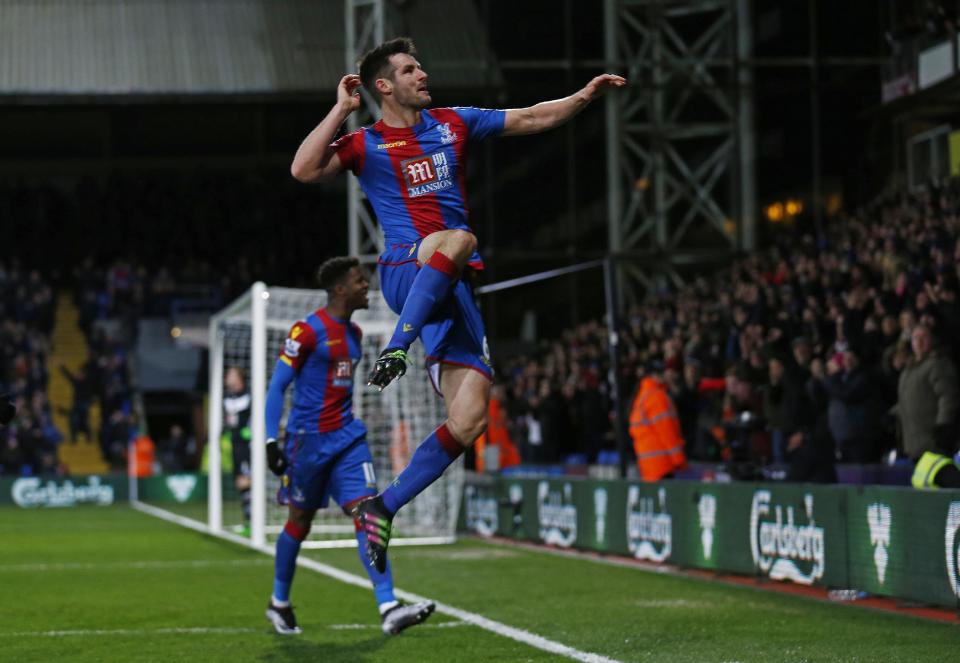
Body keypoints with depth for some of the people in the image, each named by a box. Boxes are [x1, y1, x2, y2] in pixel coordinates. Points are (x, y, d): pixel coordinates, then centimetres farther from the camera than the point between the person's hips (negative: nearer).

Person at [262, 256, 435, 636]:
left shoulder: (353, 333, 13)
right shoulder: (307, 331, -11)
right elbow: (277, 387, -11)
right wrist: (271, 441, -16)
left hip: (346, 437, 6)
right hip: (308, 439, -6)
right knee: (300, 521, 8)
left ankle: (389, 610, -17)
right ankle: (279, 604, 29)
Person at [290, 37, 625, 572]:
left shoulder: (453, 123, 16)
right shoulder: (365, 145, 5)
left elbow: (533, 119, 17)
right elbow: (304, 170, -12)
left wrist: (585, 96, 5)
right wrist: (341, 111, -10)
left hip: (454, 288, 5)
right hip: (404, 275, -5)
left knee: (470, 419, -8)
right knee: (458, 240, -40)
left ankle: (383, 509, 0)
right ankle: (396, 349, -41)